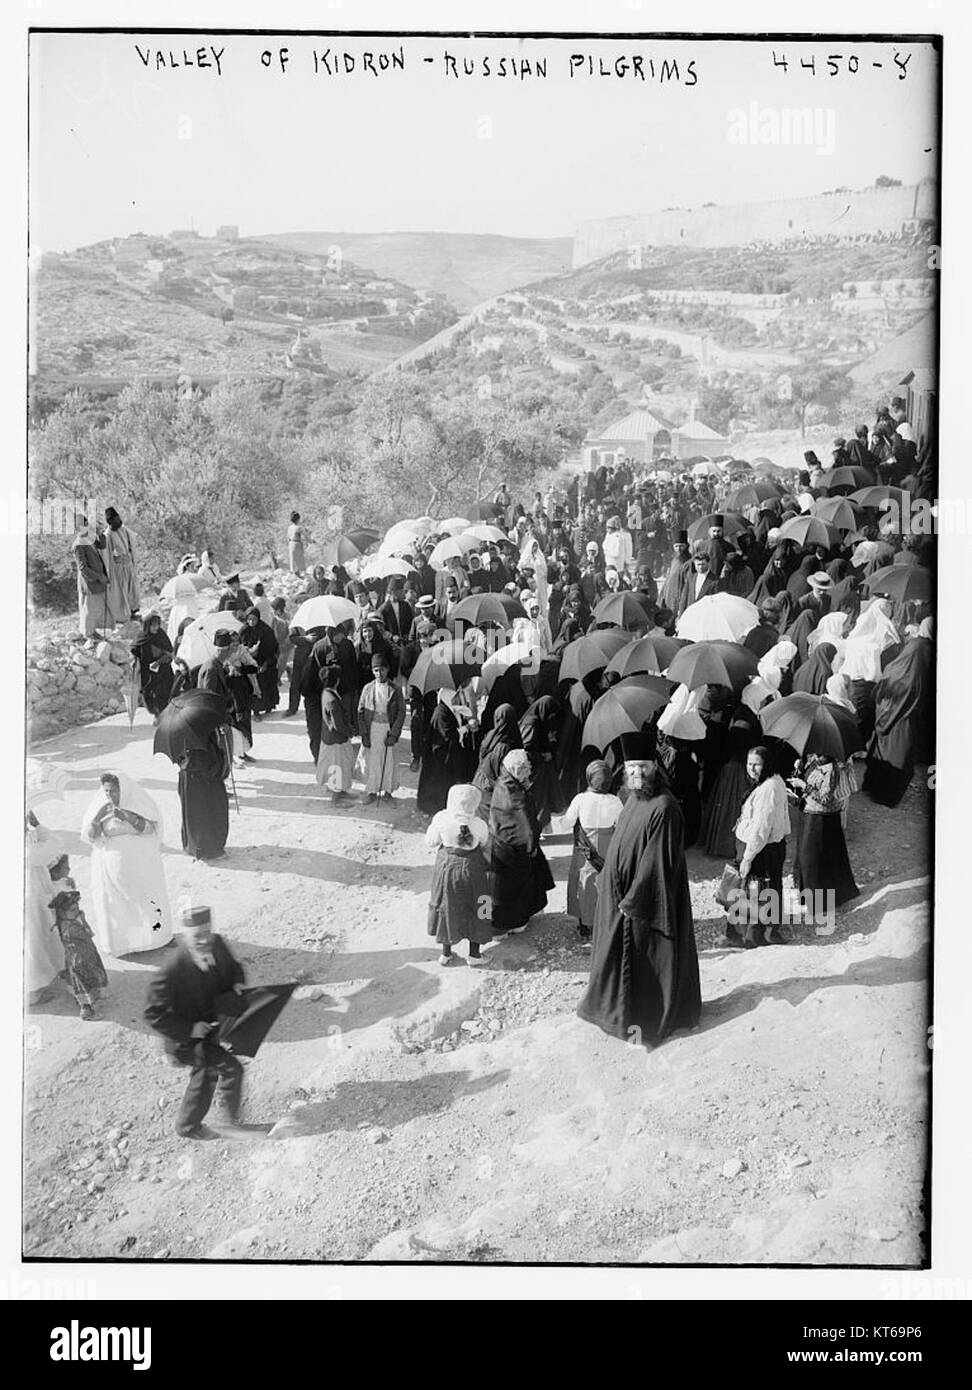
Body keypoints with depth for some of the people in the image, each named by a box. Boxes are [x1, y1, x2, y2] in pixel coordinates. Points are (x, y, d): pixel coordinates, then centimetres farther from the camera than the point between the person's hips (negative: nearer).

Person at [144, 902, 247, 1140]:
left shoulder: (217, 945, -17)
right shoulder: (172, 971, -35)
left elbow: (233, 967, 5)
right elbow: (153, 1014, -27)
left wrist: (237, 983, -17)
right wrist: (191, 1030, -28)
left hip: (213, 1028, 7)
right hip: (188, 1040, -7)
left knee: (206, 1076, 25)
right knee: (231, 1068, -11)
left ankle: (188, 1126, 50)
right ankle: (230, 1120, 16)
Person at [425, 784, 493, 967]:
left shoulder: (441, 819, -23)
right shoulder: (479, 824, -23)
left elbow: (430, 842, -9)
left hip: (447, 865, 1)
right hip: (472, 868, -1)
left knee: (447, 907, 19)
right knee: (474, 909, 18)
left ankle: (446, 953, 30)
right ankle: (474, 953, 28)